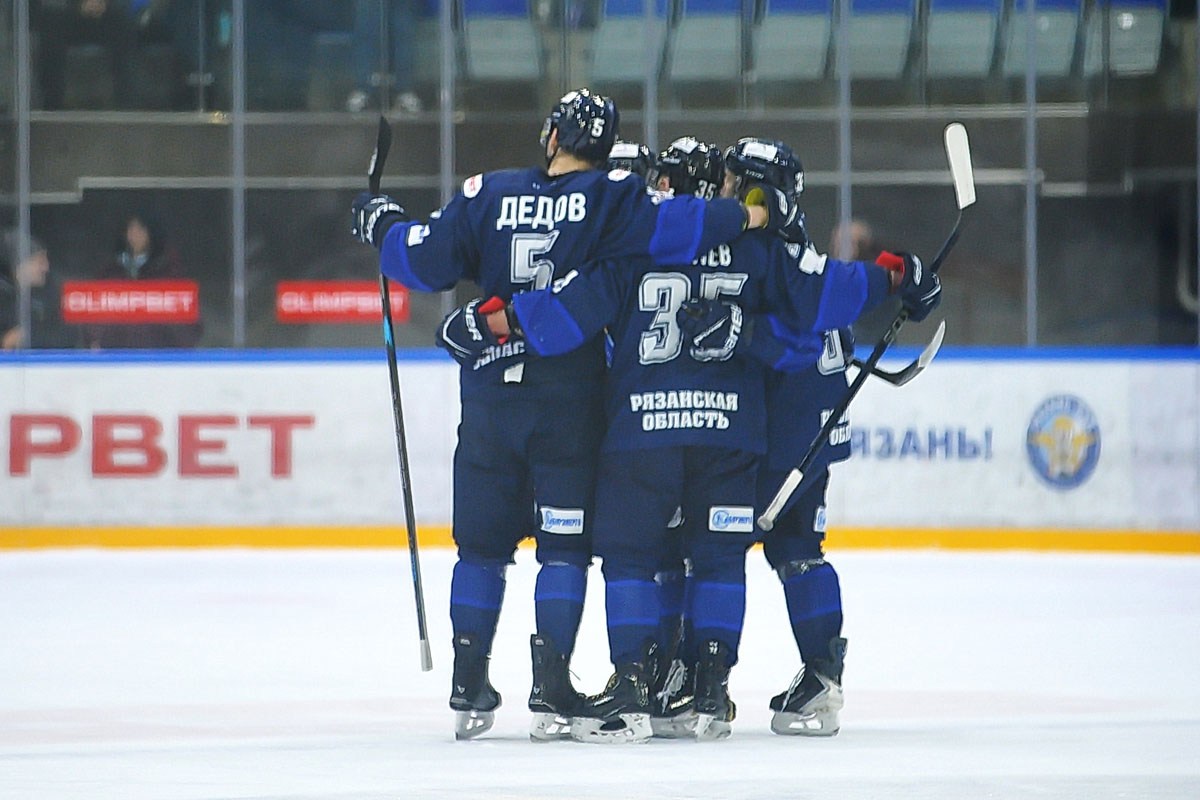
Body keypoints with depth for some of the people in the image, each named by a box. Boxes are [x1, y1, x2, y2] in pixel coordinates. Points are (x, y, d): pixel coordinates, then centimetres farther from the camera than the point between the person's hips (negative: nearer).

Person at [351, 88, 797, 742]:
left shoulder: (487, 196, 2)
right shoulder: (610, 198, -5)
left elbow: (425, 262, 3)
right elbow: (670, 226, -20)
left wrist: (382, 226, 21)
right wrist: (753, 217, -12)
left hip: (491, 395, 2)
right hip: (571, 403, -2)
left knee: (482, 541, 12)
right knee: (565, 544, 4)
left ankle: (469, 688, 12)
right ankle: (550, 691, -3)